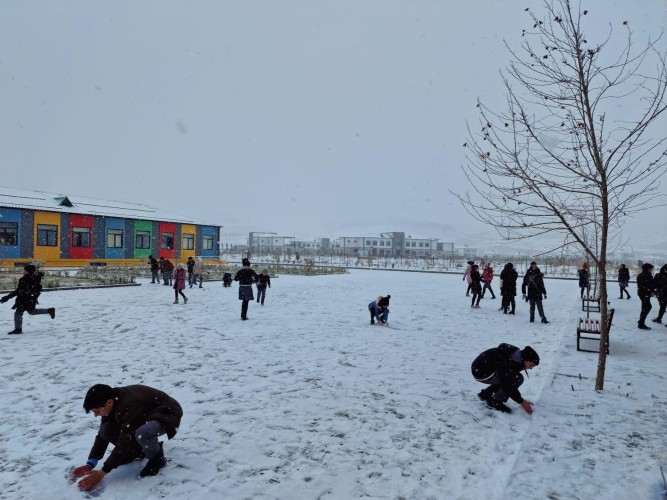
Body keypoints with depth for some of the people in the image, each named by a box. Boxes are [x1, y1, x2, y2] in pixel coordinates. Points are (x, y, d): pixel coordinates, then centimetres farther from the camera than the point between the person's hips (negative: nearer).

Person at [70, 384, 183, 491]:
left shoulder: (130, 404, -35)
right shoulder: (112, 400, -9)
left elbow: (125, 441, -32)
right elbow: (101, 435, -2)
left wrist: (102, 472, -27)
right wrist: (89, 464, -11)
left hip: (167, 414, -8)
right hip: (144, 417, 8)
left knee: (142, 434, -40)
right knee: (106, 430, -10)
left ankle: (157, 457, -9)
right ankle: (140, 450, 10)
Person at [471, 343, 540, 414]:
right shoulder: (510, 363, -25)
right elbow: (507, 386, -22)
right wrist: (521, 402, -15)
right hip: (483, 374, -10)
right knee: (518, 378, -13)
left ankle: (485, 394, 23)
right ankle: (495, 402, -6)